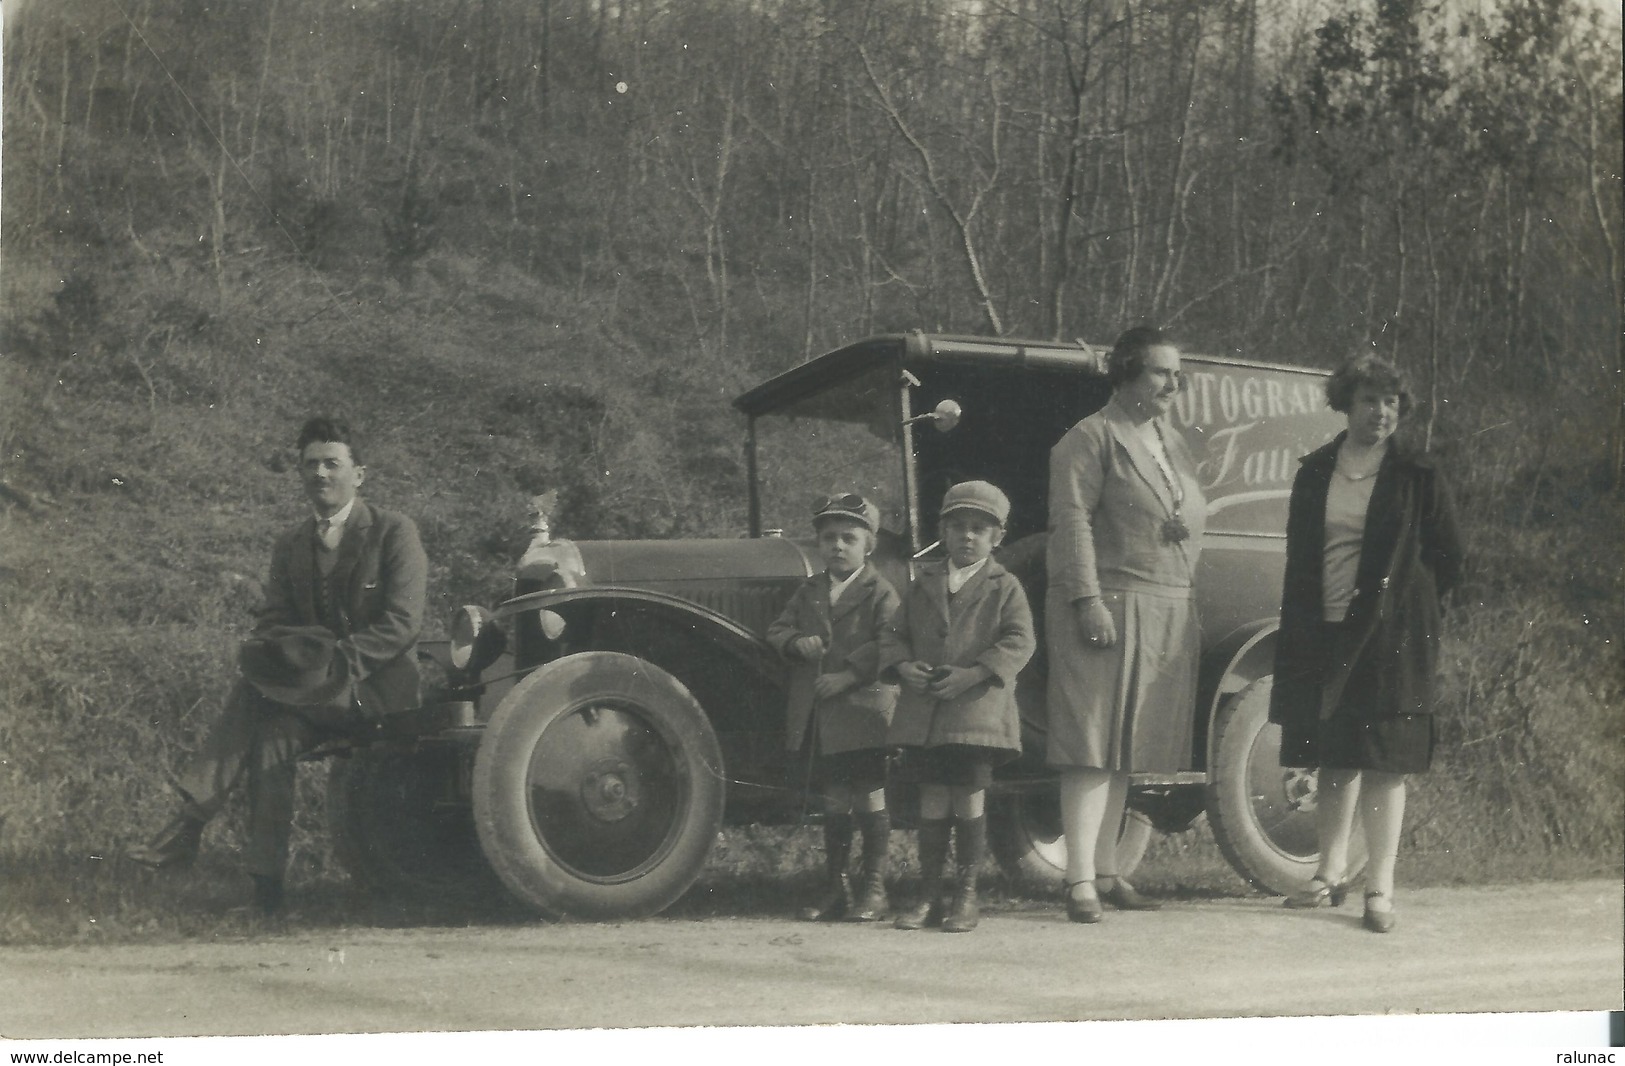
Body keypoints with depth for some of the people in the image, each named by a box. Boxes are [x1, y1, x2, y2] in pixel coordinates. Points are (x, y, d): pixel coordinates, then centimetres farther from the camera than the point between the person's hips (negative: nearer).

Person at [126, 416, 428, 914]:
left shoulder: (395, 532, -2)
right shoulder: (291, 546, 16)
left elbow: (402, 626, -12)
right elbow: (271, 626, 9)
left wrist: (336, 665, -24)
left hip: (379, 684, -5)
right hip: (321, 690, 5)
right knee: (270, 735, -30)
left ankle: (190, 822, -31)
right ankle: (265, 882, -34)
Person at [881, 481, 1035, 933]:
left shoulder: (1004, 587, 1)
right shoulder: (925, 583, 13)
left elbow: (1019, 641, -8)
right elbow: (896, 632, 16)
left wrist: (973, 673, -19)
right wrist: (901, 666, -5)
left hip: (977, 709, -3)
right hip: (923, 711, 3)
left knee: (969, 800, -2)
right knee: (932, 802, 6)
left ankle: (966, 896, 10)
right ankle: (928, 896, 11)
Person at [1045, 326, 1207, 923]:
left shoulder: (1174, 446, 20)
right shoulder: (1090, 440, -6)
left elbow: (1195, 516, 27)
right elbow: (1072, 521, -13)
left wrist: (1186, 524, 6)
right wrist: (1089, 600, -20)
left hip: (1168, 615, 8)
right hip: (1109, 609, -8)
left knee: (1125, 747, 12)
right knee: (1092, 747, -8)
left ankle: (1106, 871, 18)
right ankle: (1080, 881, -8)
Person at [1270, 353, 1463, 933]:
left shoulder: (1418, 477, -1)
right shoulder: (1315, 473, 8)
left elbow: (1448, 562, 4)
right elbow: (1298, 558, 13)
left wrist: (1393, 603, -2)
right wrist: (1296, 635, 7)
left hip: (1391, 638, -3)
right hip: (1325, 637, 3)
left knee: (1384, 762, -3)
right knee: (1334, 759, 10)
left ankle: (1381, 889, 0)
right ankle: (1331, 873, 20)